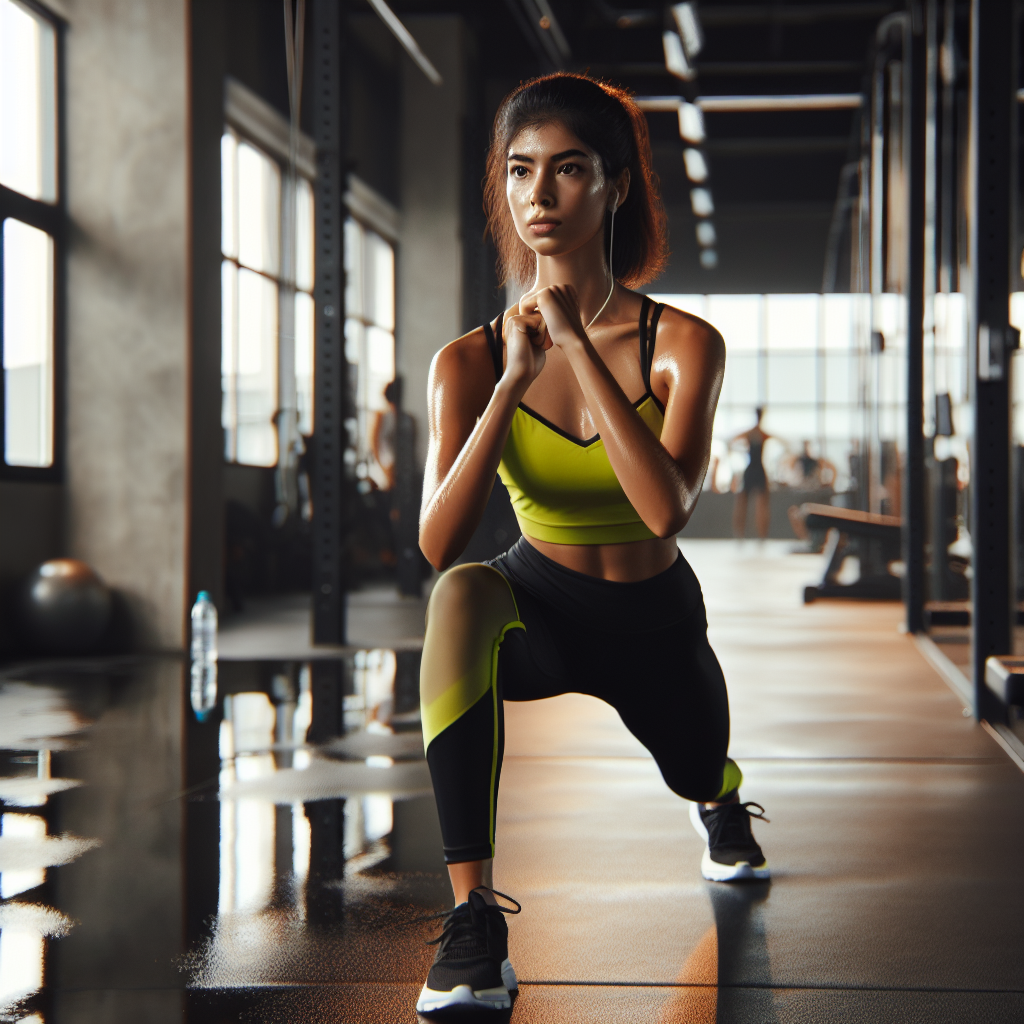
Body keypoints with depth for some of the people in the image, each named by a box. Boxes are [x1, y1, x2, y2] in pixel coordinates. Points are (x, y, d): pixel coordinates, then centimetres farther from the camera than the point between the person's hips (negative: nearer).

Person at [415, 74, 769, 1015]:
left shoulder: (684, 344, -20)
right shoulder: (470, 361, -16)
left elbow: (666, 509, -36)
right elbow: (438, 543, -27)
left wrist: (578, 346, -37)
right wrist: (512, 383, -35)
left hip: (658, 621, 1)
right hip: (540, 609, -1)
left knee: (707, 787, 23)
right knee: (460, 597, -37)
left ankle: (719, 798, 68)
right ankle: (474, 919, -38)